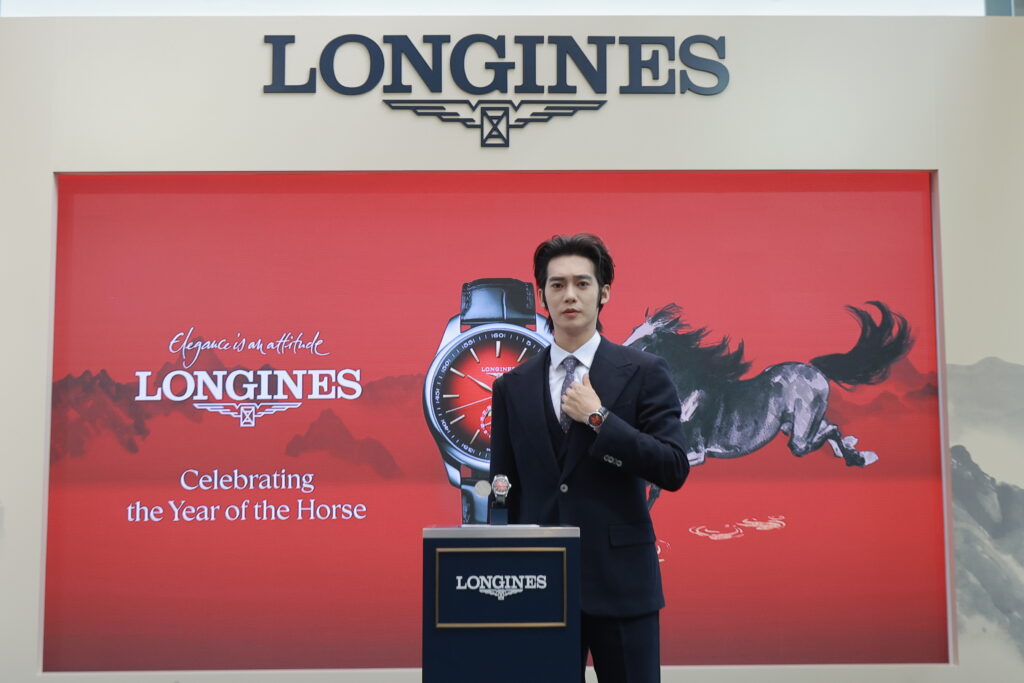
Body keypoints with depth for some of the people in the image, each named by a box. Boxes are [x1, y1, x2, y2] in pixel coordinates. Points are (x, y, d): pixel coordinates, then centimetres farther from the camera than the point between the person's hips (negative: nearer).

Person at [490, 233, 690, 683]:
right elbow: (503, 492, 10)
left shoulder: (643, 373, 0)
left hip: (620, 579, -2)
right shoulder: (511, 387, 7)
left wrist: (598, 418, -13)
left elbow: (674, 471, -7)